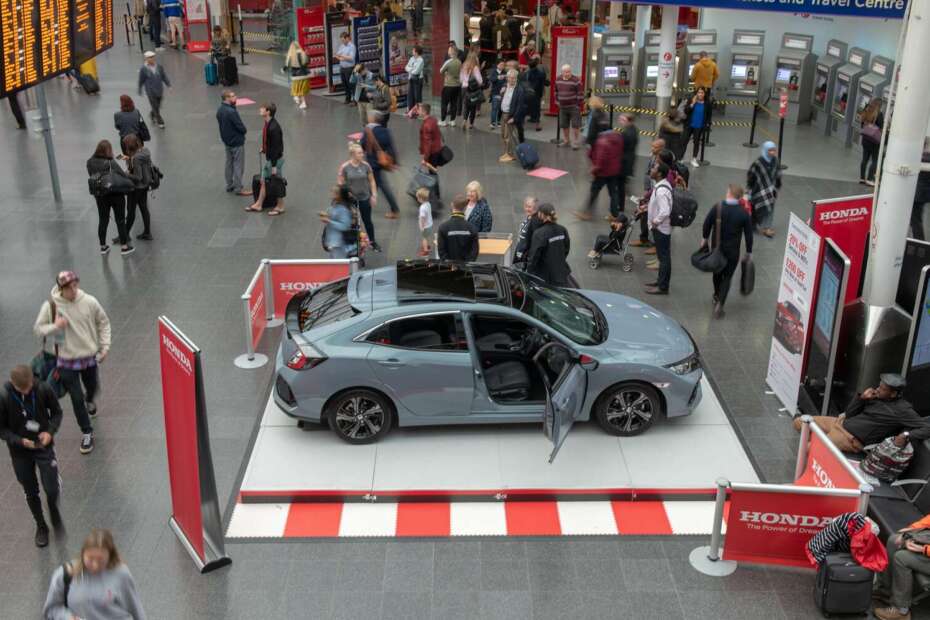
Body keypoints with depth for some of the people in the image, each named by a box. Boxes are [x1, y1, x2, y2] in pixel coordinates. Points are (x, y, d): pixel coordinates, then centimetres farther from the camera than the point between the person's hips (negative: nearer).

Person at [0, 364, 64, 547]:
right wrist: (20, 441, -23)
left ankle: (53, 509, 28)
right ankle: (41, 526, 37)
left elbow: (56, 412, -1)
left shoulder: (44, 390, -17)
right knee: (31, 493, 14)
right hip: (20, 453, 0)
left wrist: (50, 431, -18)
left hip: (44, 447, 0)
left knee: (52, 489, -7)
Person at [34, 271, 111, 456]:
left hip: (89, 356, 2)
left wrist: (105, 346, -2)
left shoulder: (89, 301, -13)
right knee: (76, 398, 1)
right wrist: (55, 327, -26)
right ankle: (87, 433, 21)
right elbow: (37, 329, -6)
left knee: (92, 387, 23)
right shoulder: (50, 305, -16)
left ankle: (89, 401, 61)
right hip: (67, 360, -2)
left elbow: (103, 323, 2)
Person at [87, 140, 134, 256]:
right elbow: (124, 176, -16)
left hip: (100, 196, 4)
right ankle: (124, 246, 12)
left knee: (102, 220, 16)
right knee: (120, 220, 7)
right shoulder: (111, 163, -19)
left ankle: (103, 246, 24)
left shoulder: (90, 163, -5)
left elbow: (92, 177, -3)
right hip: (116, 194, -4)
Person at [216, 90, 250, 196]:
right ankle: (238, 188, 6)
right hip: (236, 142, -9)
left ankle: (229, 185, 27)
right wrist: (244, 131, 0)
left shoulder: (219, 110, 1)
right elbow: (241, 127, -22)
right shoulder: (231, 112, -27)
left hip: (226, 140, 9)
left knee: (229, 163, 18)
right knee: (238, 165, 0)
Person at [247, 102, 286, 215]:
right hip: (268, 158, 9)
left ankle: (280, 206, 23)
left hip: (276, 159, -9)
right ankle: (258, 204, 29)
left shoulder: (274, 128, -28)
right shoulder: (267, 124, -1)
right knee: (263, 181, 17)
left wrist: (274, 165, -22)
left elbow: (276, 147, -25)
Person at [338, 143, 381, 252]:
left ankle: (373, 242, 30)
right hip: (350, 199, -2)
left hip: (365, 198, 2)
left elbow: (372, 181, 2)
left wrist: (374, 195, -1)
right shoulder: (344, 167, -14)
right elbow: (341, 184, -7)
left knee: (367, 221, 13)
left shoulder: (365, 165, -8)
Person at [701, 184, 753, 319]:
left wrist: (705, 239, 17)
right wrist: (749, 252, 7)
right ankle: (719, 304, -7)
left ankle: (716, 297, 41)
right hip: (732, 251, -2)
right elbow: (748, 234, -6)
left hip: (716, 248, 2)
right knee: (727, 277, 7)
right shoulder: (744, 213, -13)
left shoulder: (717, 208, -12)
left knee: (717, 273, 23)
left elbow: (706, 224, -2)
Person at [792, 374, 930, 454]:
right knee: (799, 422, 6)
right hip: (840, 423, 8)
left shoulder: (902, 409, -14)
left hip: (851, 439, -8)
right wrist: (861, 398, -5)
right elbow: (850, 413, 12)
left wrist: (907, 435, -34)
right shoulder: (877, 396, 7)